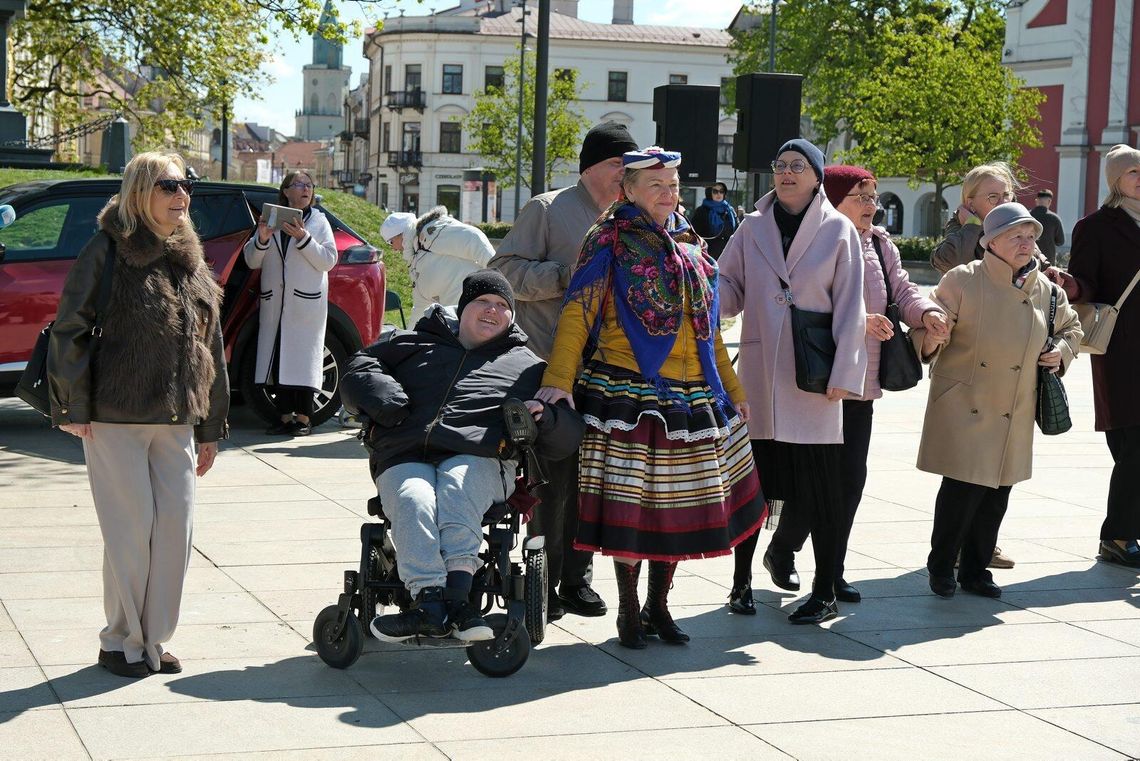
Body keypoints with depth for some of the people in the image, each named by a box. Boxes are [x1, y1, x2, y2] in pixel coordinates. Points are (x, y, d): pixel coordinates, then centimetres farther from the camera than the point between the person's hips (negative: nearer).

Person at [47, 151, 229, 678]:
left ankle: (153, 639, 17)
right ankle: (120, 642, 12)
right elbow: (69, 331, -6)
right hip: (115, 418, -6)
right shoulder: (108, 252, -5)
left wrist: (210, 427, 15)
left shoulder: (192, 263, 13)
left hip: (176, 420, 6)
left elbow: (210, 348, 17)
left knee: (176, 526, 4)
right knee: (131, 529, -2)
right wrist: (73, 408, -10)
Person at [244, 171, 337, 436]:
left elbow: (329, 260, -3)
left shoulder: (318, 221, 7)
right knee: (277, 359, 0)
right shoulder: (271, 218, 12)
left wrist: (303, 239, -15)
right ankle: (286, 417, 7)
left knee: (303, 359, -5)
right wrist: (261, 239, -9)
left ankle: (303, 418, 0)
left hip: (307, 303, -3)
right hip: (274, 302, 3)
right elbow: (252, 261, 10)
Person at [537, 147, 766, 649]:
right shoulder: (612, 239, -1)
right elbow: (578, 312, -10)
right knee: (629, 503, -4)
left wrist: (733, 390, 24)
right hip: (630, 392, -5)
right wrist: (559, 379, -22)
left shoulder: (691, 247, 17)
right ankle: (629, 611, 11)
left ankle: (659, 606, 20)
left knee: (680, 503, 7)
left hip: (692, 396, 6)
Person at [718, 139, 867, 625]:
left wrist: (844, 374, -8)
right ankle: (742, 580, 17)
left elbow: (850, 307, -1)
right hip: (758, 373, 2)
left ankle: (825, 594, 10)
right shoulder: (753, 228, 9)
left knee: (817, 488, 0)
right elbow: (730, 291, 10)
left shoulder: (839, 231, 2)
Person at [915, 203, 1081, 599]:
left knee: (996, 496, 9)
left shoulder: (1048, 291, 6)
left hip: (1014, 417, 5)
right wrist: (929, 340, -28)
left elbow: (1071, 327, 23)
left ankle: (975, 571, 24)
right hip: (963, 408, -5)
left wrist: (1062, 353, 3)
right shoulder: (963, 280, -7)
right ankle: (941, 567, 11)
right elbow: (928, 324, -6)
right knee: (962, 488, -9)